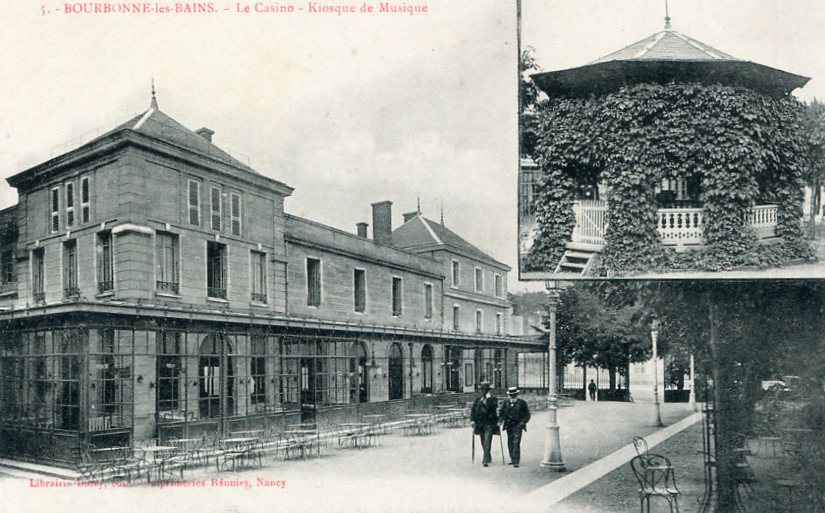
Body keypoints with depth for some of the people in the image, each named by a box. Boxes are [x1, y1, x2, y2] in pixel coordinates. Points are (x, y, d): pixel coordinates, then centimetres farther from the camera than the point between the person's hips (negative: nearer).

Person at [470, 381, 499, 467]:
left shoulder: (493, 399, 0)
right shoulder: (477, 399, 11)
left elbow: (493, 407, -16)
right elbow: (473, 410, 9)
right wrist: (472, 420, 1)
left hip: (489, 423, -5)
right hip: (480, 423, 5)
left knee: (487, 442, -13)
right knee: (483, 443, 12)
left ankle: (486, 460, -15)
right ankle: (488, 457, 29)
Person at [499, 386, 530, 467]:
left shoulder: (522, 403, -3)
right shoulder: (506, 403, 8)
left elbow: (527, 415, 0)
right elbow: (502, 413, 16)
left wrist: (522, 422, -12)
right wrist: (501, 421, 0)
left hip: (517, 426, -5)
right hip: (509, 426, 5)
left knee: (516, 443, -12)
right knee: (510, 443, 10)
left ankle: (516, 462, -11)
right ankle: (513, 459, 23)